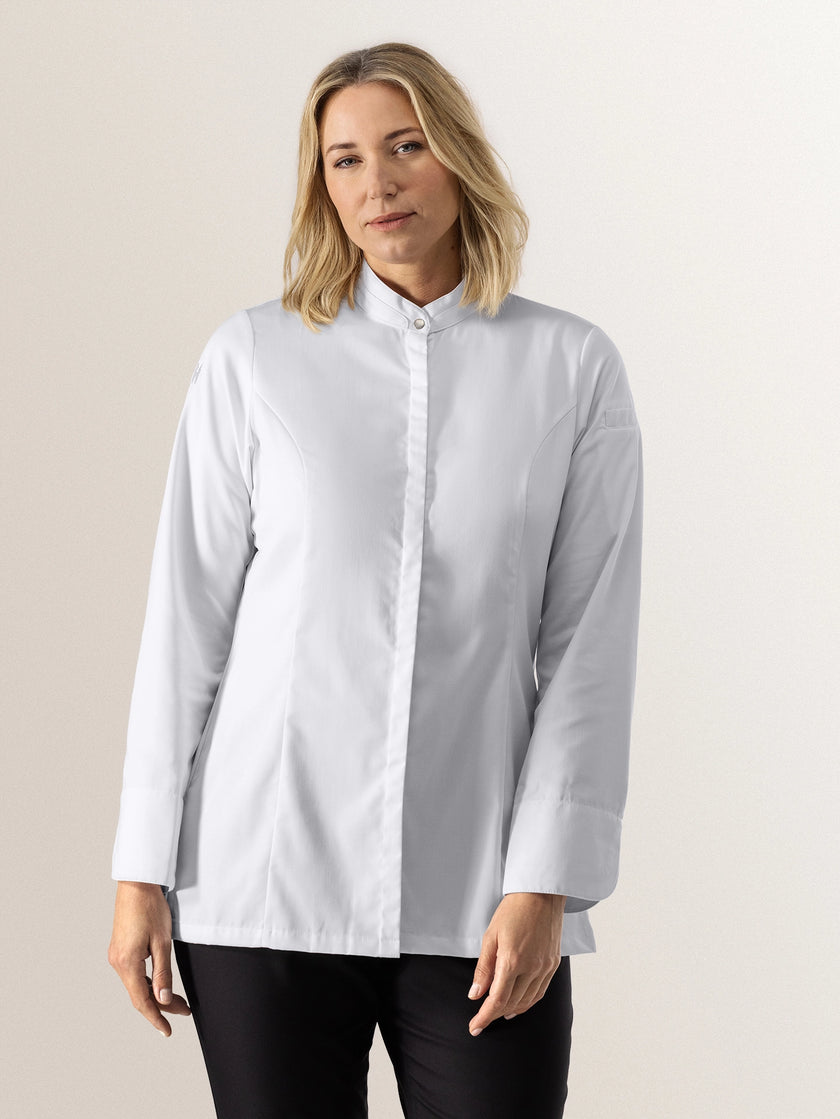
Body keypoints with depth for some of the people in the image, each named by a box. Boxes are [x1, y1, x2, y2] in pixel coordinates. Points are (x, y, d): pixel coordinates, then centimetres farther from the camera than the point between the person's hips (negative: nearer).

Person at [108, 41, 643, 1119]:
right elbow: (186, 617, 3)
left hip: (479, 898, 0)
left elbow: (588, 644, 0)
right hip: (267, 878, 0)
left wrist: (544, 884, -7)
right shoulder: (252, 358, 3)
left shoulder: (572, 367, 3)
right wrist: (142, 870, 0)